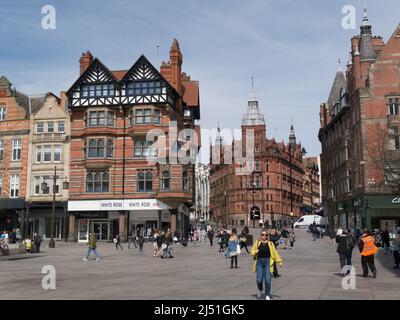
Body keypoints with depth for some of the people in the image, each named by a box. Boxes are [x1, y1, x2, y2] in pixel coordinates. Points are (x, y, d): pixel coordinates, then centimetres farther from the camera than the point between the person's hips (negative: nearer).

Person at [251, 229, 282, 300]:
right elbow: (252, 251, 10)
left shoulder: (270, 243, 3)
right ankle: (260, 290, 30)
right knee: (259, 280, -2)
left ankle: (267, 295, 7)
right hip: (259, 262, 1)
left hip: (268, 262, -1)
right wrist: (256, 252, -11)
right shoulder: (257, 242, 6)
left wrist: (279, 261, 3)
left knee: (267, 279, -8)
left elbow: (275, 253, 5)